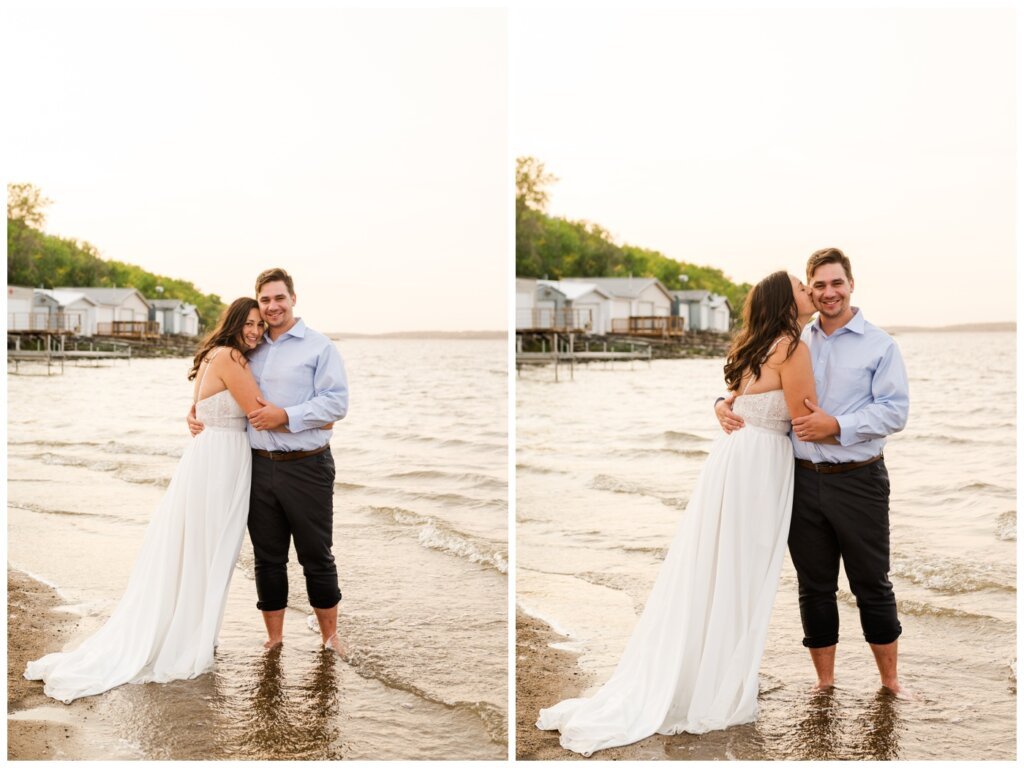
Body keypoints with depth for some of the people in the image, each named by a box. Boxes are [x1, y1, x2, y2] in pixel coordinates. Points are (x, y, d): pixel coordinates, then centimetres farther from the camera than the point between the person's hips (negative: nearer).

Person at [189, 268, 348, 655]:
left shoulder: (319, 347, -1)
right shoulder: (251, 351, 15)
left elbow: (336, 402, -12)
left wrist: (285, 415, -19)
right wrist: (197, 415, 9)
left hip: (306, 467, -5)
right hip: (259, 466, 5)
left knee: (316, 556, 4)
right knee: (267, 558, 10)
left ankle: (330, 637, 19)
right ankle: (274, 639, 22)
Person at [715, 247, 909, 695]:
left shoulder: (879, 345, 0)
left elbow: (895, 410, -9)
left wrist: (837, 426, -20)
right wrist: (725, 405, -6)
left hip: (858, 481, -3)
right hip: (804, 480, 3)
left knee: (872, 585, 7)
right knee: (814, 587, 10)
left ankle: (890, 682, 24)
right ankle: (824, 684, 23)